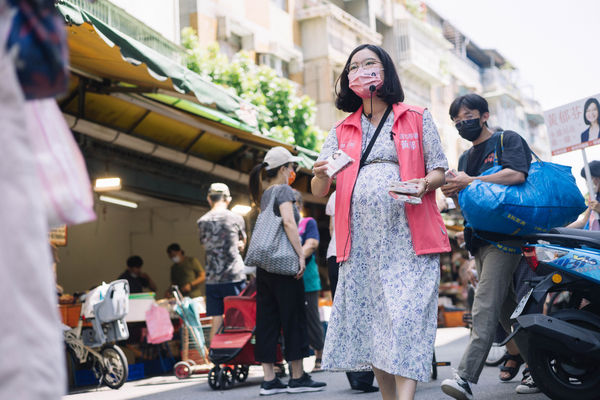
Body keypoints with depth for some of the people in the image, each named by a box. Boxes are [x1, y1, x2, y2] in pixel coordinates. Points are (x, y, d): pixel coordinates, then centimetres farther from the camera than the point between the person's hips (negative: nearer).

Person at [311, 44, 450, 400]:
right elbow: (319, 193, 11)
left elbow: (440, 170, 9)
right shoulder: (341, 132, 18)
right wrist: (321, 176, -13)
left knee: (407, 315, -14)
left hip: (407, 236, -3)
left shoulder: (417, 119, 13)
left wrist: (424, 184, -14)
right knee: (369, 317, 1)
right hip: (360, 240, 3)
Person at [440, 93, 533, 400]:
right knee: (506, 309, 9)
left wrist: (470, 182, -17)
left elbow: (517, 174, -18)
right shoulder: (465, 158, 24)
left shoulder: (508, 140, 2)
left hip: (504, 234, -8)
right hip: (479, 240, 8)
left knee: (485, 307, -18)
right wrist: (454, 193, 1)